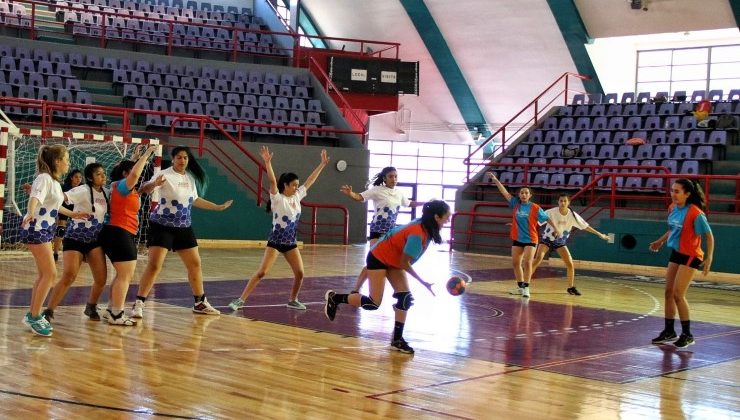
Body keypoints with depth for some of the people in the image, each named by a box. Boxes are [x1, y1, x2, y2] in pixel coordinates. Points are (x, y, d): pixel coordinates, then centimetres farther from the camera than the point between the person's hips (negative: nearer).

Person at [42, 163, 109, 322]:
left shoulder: (105, 192, 4)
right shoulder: (83, 191, -17)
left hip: (95, 240, 6)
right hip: (75, 238, -6)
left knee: (101, 279, -1)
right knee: (69, 276, -17)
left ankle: (91, 307, 25)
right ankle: (48, 311, -6)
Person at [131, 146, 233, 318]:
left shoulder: (190, 178, 7)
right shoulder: (165, 175, -13)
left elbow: (195, 200, 23)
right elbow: (145, 188, -27)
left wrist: (218, 207, 28)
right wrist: (152, 184, -51)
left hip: (184, 227, 7)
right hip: (162, 226, -7)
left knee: (195, 264, 11)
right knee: (154, 265, -14)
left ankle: (200, 303, 24)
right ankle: (138, 304, -7)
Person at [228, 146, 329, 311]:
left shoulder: (297, 197, 4)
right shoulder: (278, 199, -13)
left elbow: (310, 181, 9)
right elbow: (272, 181, -29)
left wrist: (323, 164, 10)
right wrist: (267, 162, -42)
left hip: (290, 243, 6)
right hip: (275, 242, -6)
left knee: (299, 273, 0)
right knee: (262, 272, -13)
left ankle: (293, 300, 21)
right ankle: (240, 300, -10)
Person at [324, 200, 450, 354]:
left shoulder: (425, 227, -9)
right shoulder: (417, 234, -34)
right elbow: (404, 263, -25)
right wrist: (423, 282, -20)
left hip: (393, 260, 8)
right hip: (378, 258, -8)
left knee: (405, 298, -3)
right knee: (373, 303, -7)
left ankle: (397, 339, 4)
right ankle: (334, 298, 11)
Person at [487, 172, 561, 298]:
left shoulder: (535, 208, -9)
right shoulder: (516, 204, -1)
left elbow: (547, 218, 0)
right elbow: (505, 192, -3)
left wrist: (556, 229, -1)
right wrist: (495, 180, -9)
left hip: (530, 240, -4)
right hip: (517, 239, 4)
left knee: (527, 262, -14)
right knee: (515, 263, 8)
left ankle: (526, 288, -7)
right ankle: (520, 287, 21)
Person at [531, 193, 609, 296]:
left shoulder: (572, 215, -12)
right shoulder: (551, 212, -21)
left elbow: (585, 226, -4)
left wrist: (600, 234, -2)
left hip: (561, 242, 3)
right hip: (547, 239, -3)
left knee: (570, 264, -5)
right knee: (537, 260, -21)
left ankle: (571, 287, 13)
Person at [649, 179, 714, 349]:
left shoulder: (695, 213, -22)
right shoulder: (673, 209, 0)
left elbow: (709, 235, -16)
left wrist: (709, 257, -22)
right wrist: (660, 241, 20)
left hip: (690, 256, -8)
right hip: (676, 253, 8)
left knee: (678, 294, -9)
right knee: (668, 292, 10)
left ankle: (687, 335, 4)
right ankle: (669, 331, 23)